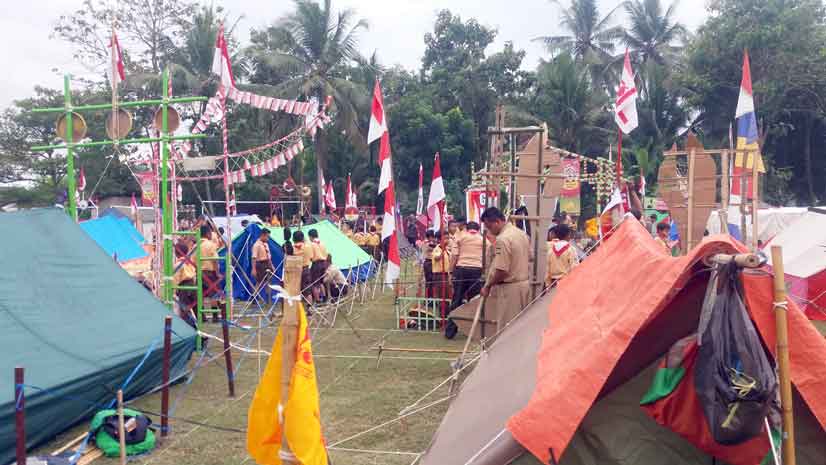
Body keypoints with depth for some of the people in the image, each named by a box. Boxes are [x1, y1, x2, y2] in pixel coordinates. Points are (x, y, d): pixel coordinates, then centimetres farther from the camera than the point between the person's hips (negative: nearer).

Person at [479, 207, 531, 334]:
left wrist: (487, 286, -11)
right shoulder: (522, 234, 8)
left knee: (505, 328, 0)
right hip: (525, 283, 9)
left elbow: (501, 271, -23)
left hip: (509, 288, -9)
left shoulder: (502, 239, -21)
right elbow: (529, 256, 17)